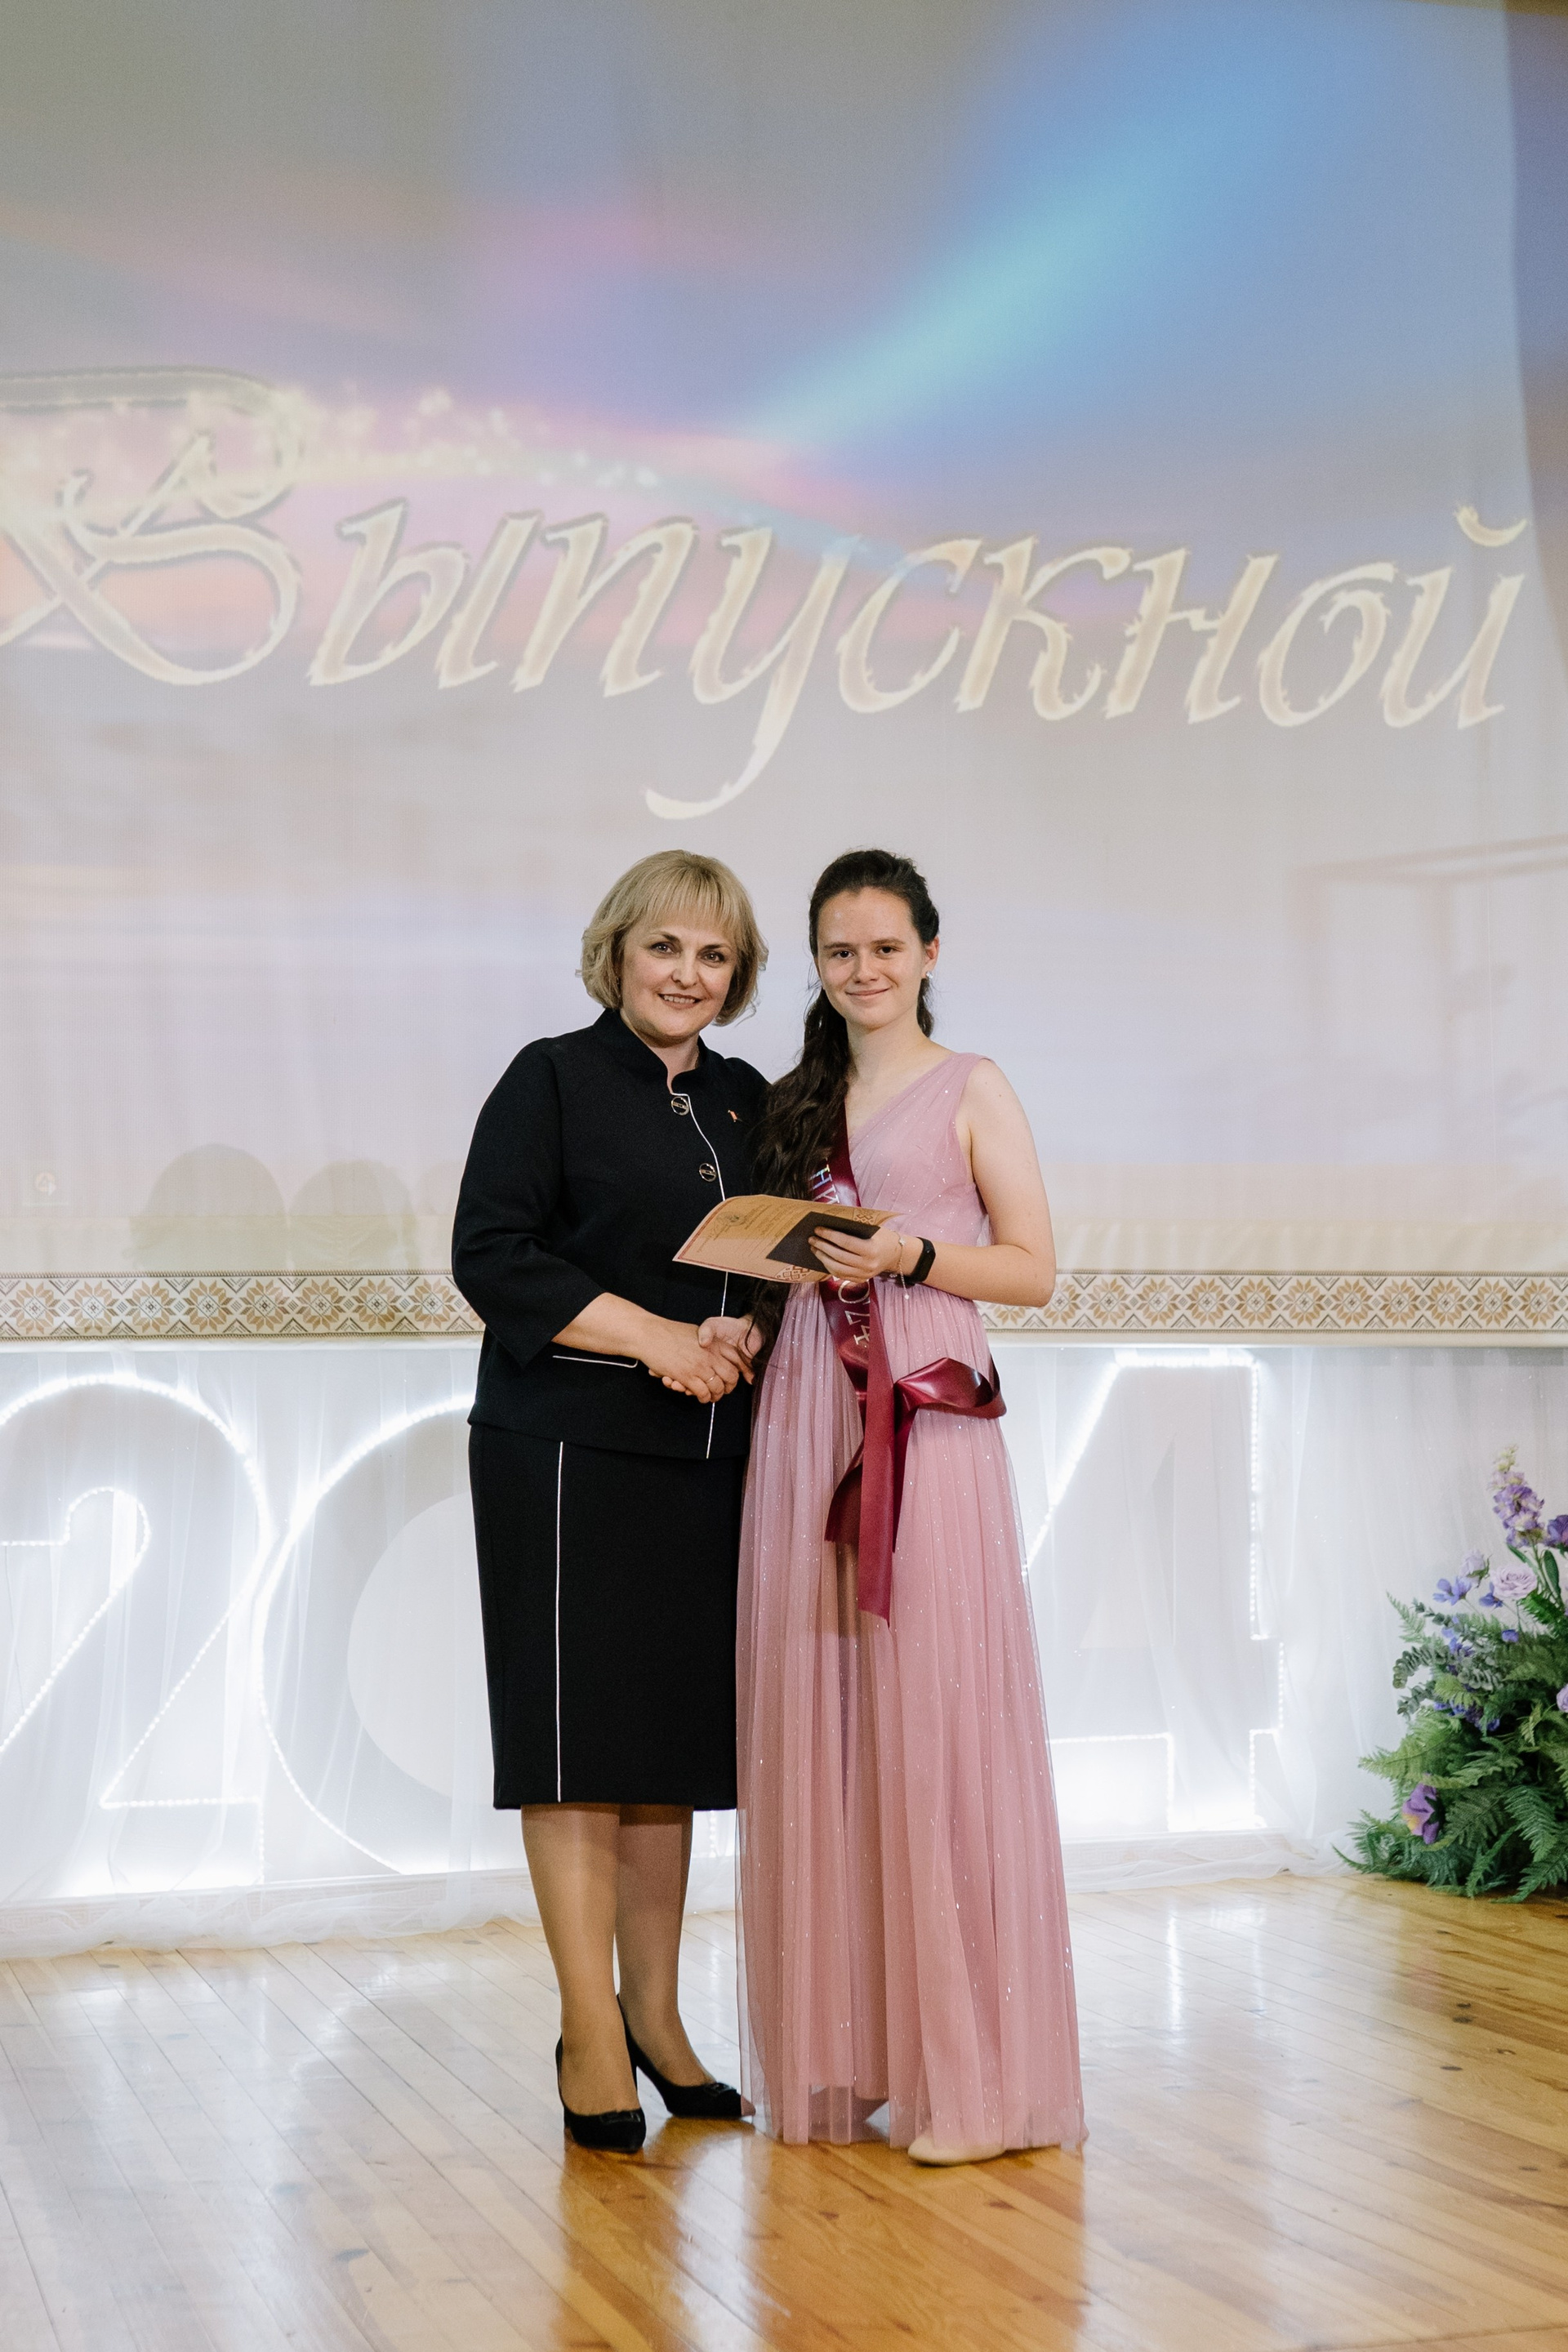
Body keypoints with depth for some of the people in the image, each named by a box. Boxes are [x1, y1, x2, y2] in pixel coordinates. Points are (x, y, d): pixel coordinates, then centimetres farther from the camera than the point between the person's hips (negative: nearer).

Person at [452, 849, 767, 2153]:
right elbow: (492, 1254, -10)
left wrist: (744, 1336, -5)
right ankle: (591, 2035, 2)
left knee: (674, 1738, 9)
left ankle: (653, 2014, 20)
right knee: (579, 1739, -5)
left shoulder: (747, 1101, 15)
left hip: (703, 1456, 5)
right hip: (566, 1448, -5)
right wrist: (656, 1338, -15)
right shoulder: (553, 1079, -2)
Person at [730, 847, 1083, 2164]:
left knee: (936, 1723, -8)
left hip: (929, 1420, -5)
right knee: (813, 1723, 3)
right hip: (804, 1415, 5)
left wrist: (909, 1254, -13)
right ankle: (840, 2057, 11)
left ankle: (972, 2072, -1)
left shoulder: (971, 1090, 5)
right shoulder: (798, 1101, 19)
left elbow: (1034, 1269, 0)